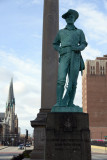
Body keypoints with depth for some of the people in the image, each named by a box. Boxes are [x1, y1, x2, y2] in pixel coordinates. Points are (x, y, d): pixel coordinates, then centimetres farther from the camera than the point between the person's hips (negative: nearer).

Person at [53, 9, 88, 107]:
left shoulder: (79, 32, 22)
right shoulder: (61, 32, 24)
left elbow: (84, 44, 12)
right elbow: (55, 44, 27)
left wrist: (78, 48, -11)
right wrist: (59, 49, 4)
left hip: (75, 56, 0)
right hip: (64, 56, 0)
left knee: (73, 82, -6)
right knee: (61, 80, -17)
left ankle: (70, 103, -2)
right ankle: (59, 102, -22)